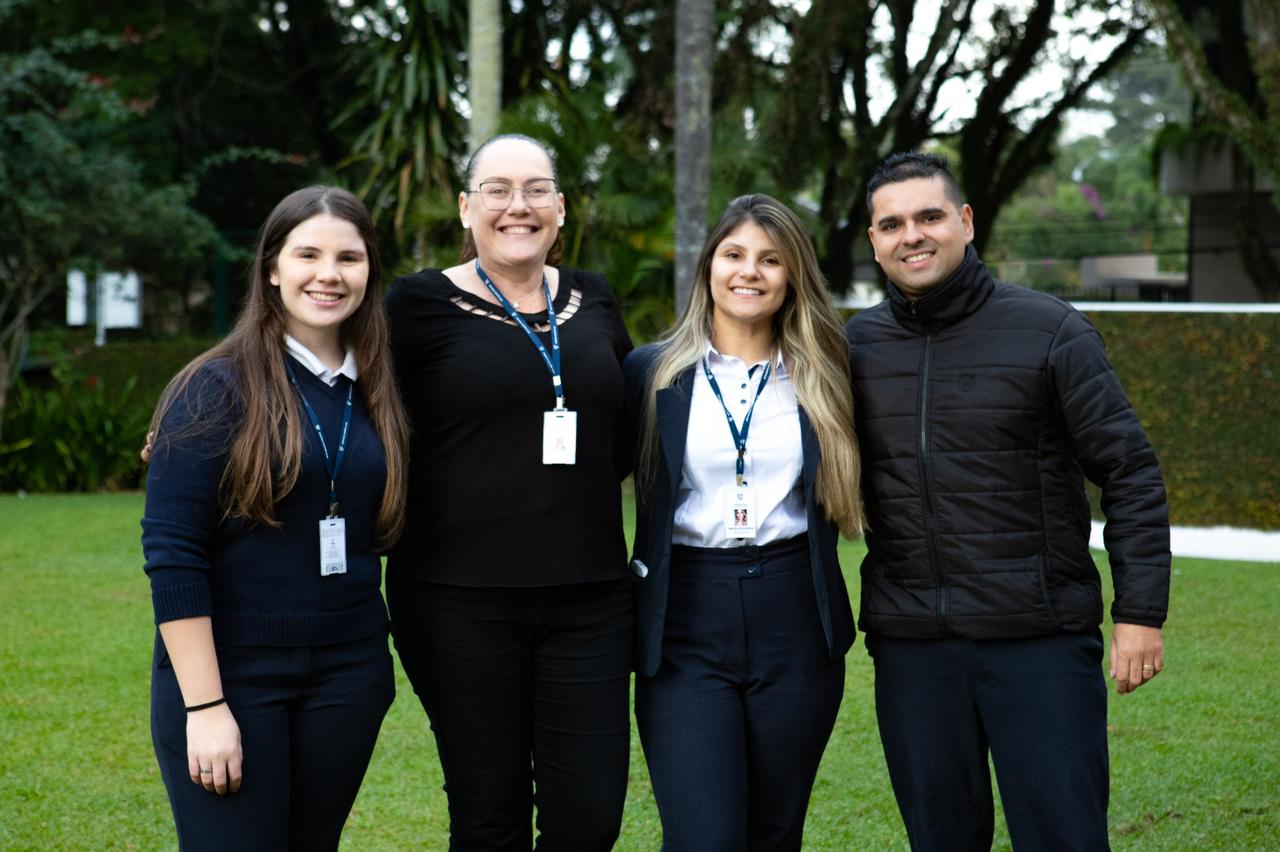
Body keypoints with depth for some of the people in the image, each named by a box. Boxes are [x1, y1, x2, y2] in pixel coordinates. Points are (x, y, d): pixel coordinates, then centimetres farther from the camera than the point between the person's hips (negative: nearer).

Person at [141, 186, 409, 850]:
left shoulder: (372, 395, 7)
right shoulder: (215, 389, -8)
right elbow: (172, 553, -12)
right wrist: (205, 707, -16)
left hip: (348, 675, 5)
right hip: (228, 675, -5)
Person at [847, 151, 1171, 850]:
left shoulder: (1050, 332, -3)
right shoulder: (856, 345, 7)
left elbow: (1130, 474, -3)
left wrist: (1140, 610, -8)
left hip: (1041, 641, -3)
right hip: (910, 644, 3)